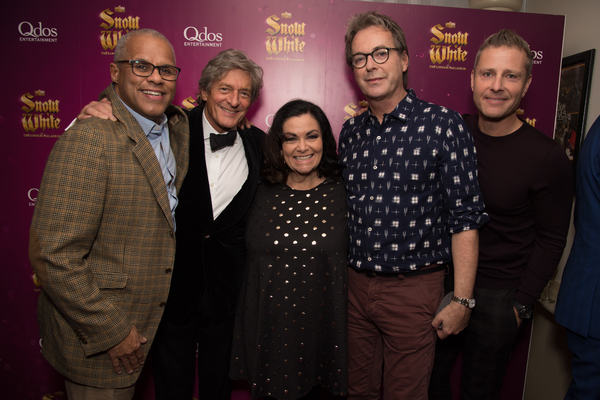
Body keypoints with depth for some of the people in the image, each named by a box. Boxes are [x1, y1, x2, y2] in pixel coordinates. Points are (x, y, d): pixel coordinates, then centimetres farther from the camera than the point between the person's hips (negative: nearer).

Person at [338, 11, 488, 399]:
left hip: (414, 290, -4)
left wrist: (462, 300, -12)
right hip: (354, 285, 5)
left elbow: (465, 217, -10)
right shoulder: (350, 132, 6)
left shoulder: (444, 125, -10)